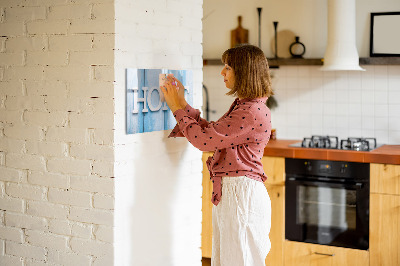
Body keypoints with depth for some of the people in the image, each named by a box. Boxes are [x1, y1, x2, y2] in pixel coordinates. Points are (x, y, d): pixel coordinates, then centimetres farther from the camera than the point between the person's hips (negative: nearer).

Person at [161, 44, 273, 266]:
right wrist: (182, 104, 13)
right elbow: (211, 132, 16)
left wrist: (178, 108, -7)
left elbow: (204, 139, -19)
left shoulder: (253, 112, -20)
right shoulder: (242, 106, 13)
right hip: (228, 192, 10)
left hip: (242, 194, -10)